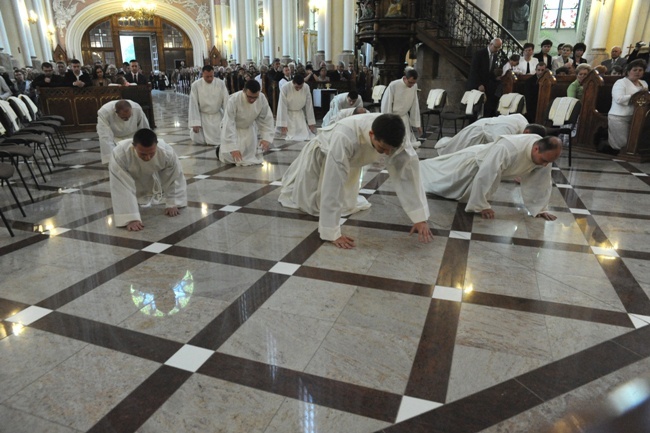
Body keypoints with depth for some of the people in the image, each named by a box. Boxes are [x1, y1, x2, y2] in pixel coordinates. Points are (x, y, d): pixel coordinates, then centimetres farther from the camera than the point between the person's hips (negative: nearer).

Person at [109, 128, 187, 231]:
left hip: (150, 174, 2)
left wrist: (172, 204, -19)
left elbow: (174, 178, -23)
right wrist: (131, 219, -52)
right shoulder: (120, 154, -49)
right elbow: (121, 188, -47)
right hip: (128, 174, -2)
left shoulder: (167, 152, -42)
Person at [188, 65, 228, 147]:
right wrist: (195, 123, -18)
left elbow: (226, 102, -8)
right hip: (202, 115, -1)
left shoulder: (221, 84, -13)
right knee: (198, 139, -12)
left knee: (221, 139, -7)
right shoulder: (196, 85, -15)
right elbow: (193, 104, -13)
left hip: (217, 115, 1)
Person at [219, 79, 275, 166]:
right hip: (232, 128, -3)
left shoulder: (262, 99, -25)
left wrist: (267, 138, -23)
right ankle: (221, 150, 26)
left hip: (249, 128, 4)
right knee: (229, 157, -8)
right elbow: (228, 124, -35)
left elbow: (267, 119, -12)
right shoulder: (233, 100, -37)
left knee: (250, 154, 4)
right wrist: (233, 148, -37)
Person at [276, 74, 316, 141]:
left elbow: (309, 105, -10)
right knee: (288, 135, -10)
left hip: (299, 114, 3)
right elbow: (282, 107, -23)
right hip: (287, 113, -3)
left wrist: (311, 123, -6)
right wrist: (283, 125, -23)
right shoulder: (285, 88, -27)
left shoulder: (306, 88, -18)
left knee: (305, 134, -2)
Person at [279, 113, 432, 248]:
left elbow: (408, 173, -30)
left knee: (345, 204, 17)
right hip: (321, 153, -4)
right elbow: (333, 185, -48)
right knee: (306, 200, 17)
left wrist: (420, 218, -31)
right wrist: (332, 233, -45)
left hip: (351, 159, 4)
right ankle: (291, 180, 51)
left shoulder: (392, 136, -35)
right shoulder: (345, 137, -50)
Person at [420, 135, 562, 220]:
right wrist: (482, 206, -33)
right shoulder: (508, 149, -46)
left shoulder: (545, 153, -24)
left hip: (490, 165, 7)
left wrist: (539, 209, -10)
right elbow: (484, 176, -40)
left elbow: (542, 183, -11)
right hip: (473, 162, -7)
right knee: (439, 176, 15)